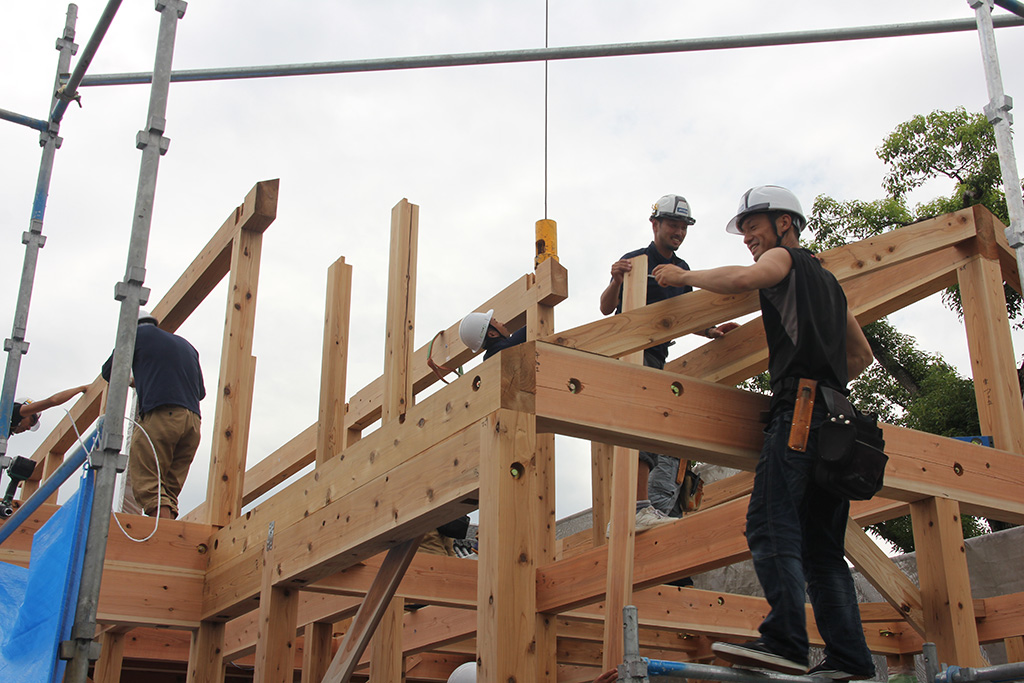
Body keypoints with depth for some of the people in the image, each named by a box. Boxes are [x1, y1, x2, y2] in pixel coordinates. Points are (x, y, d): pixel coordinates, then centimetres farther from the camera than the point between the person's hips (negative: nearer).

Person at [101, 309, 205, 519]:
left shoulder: (139, 334, 15)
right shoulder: (186, 345, 31)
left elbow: (109, 372, 20)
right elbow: (201, 391, 30)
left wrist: (133, 381, 42)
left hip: (161, 415, -6)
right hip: (193, 421, 6)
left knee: (146, 482, -10)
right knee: (170, 488, 6)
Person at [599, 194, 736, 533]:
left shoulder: (682, 269, 16)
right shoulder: (635, 261, -7)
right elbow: (606, 308, -14)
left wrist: (711, 331, 5)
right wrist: (616, 281, -34)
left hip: (659, 357, 9)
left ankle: (661, 507, 2)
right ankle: (641, 508, -28)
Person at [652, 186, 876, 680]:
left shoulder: (784, 257, 8)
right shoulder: (827, 281, 32)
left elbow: (743, 278, -15)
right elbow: (861, 354, 38)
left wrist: (683, 276, -2)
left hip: (798, 409, -9)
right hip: (834, 417, 9)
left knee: (771, 527, -18)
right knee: (822, 547, 5)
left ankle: (785, 642, -29)